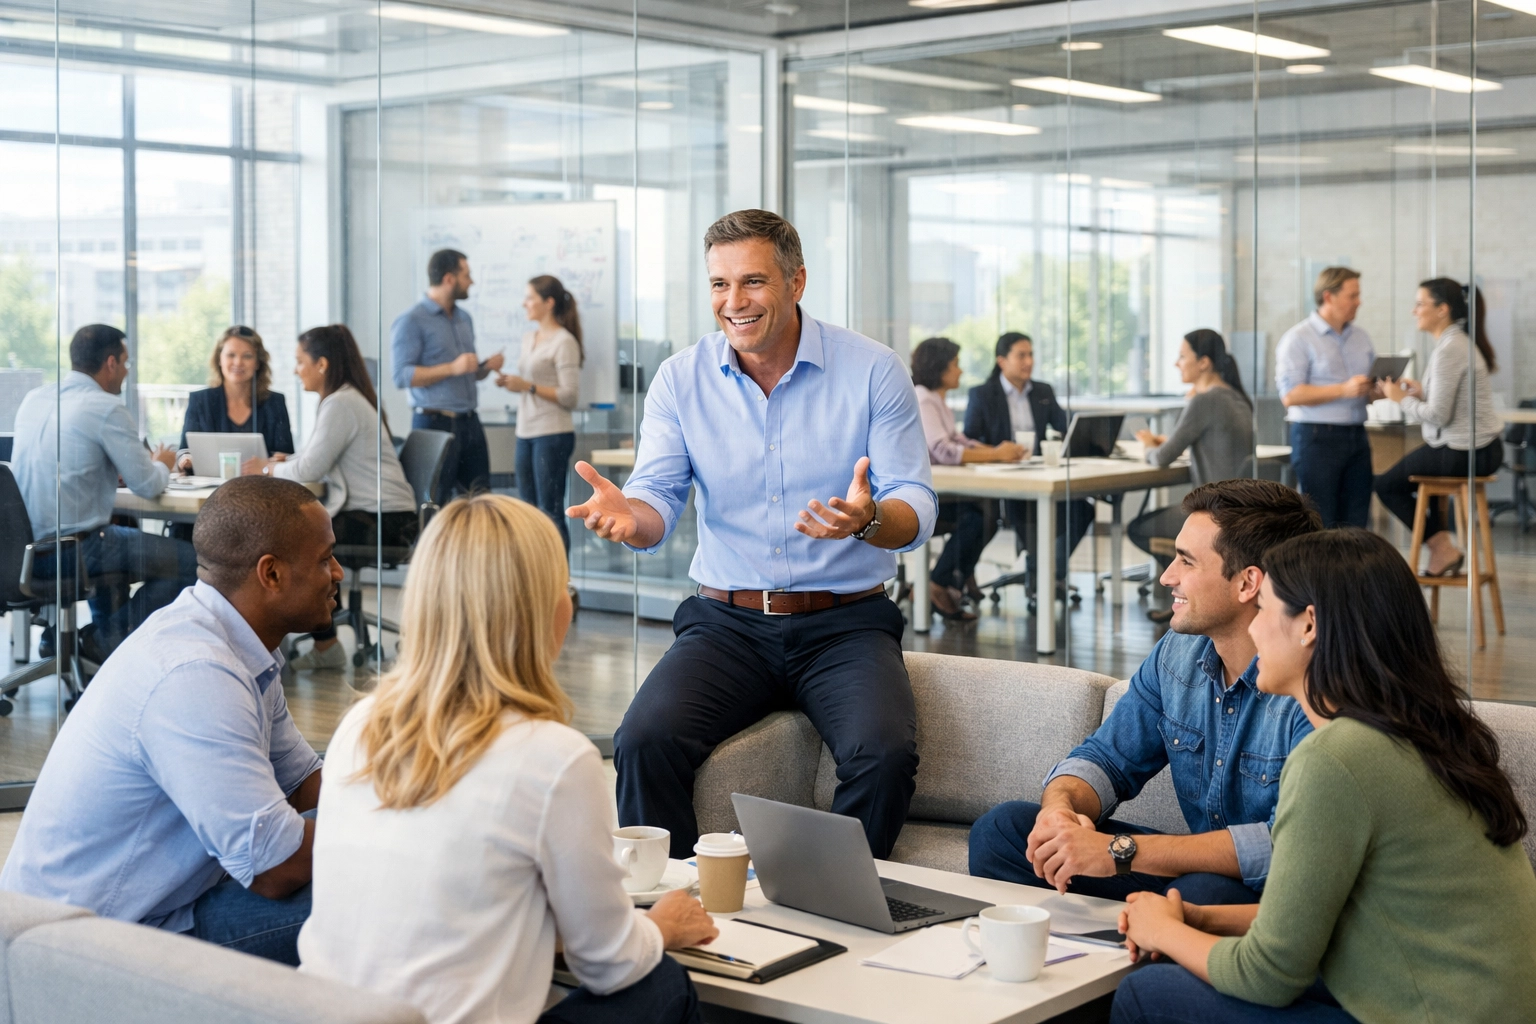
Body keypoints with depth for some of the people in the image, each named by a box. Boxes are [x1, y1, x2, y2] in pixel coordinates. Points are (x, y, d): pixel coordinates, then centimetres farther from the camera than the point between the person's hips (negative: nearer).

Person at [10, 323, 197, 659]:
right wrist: (162, 465, 13)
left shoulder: (33, 399, 10)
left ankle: (104, 631, 35)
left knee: (119, 533, 36)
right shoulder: (107, 408, -13)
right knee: (190, 561, -1)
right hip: (73, 550, -9)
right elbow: (146, 486, -11)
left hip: (20, 548, 9)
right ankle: (105, 640, 4)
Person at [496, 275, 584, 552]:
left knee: (550, 512, -6)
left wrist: (527, 386, -17)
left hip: (553, 435, -8)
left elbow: (569, 396, -14)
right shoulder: (529, 339, 15)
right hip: (526, 433, 8)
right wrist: (510, 382, 4)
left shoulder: (564, 342, -9)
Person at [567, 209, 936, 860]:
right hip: (726, 622, 2)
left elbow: (917, 510, -6)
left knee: (884, 753, -30)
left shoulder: (874, 371, -1)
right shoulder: (680, 379, 5)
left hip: (846, 623, -1)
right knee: (644, 740, -25)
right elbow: (659, 501, -2)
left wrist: (867, 519, -31)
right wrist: (628, 517, -28)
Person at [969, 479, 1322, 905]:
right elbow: (1104, 758, 10)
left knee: (1203, 893, -40)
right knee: (1003, 828, -3)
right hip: (1199, 865, 7)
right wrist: (1060, 807, -17)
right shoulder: (1176, 655, 2)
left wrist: (1121, 852, -31)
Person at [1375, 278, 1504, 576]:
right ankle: (1442, 546, 24)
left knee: (1387, 485, 8)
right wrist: (1422, 391, 5)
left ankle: (1443, 549, 9)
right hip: (1486, 449, 10)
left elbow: (1438, 415, -21)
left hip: (1462, 453, -10)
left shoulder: (1448, 350, -19)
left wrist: (1402, 399, -6)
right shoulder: (1461, 342, 11)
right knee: (1412, 472, 31)